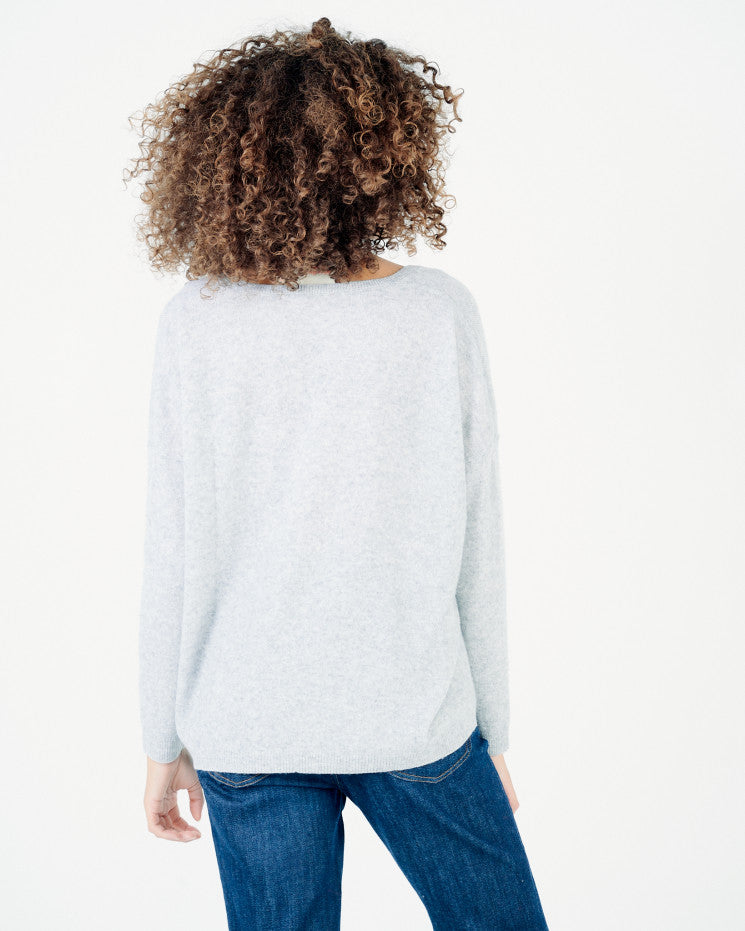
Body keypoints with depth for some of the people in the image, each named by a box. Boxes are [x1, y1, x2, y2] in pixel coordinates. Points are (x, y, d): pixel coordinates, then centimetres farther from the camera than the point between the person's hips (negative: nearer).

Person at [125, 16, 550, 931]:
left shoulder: (196, 322, -8)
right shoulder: (441, 313, -10)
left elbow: (171, 560, -5)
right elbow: (475, 547, -5)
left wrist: (164, 743, 7)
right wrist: (493, 729, 7)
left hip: (245, 731, 1)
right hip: (411, 719, -1)